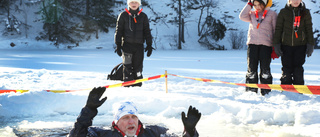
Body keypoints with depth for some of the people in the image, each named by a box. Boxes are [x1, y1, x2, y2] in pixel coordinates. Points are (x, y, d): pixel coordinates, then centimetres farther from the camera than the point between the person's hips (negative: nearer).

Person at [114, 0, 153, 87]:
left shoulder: (143, 16, 10)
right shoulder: (123, 15, 5)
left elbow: (147, 31, 13)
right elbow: (118, 31, 6)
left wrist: (149, 45, 6)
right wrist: (118, 45, -1)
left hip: (139, 45, 2)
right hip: (127, 45, -1)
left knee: (138, 66, 1)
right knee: (127, 67, -4)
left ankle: (137, 85, 8)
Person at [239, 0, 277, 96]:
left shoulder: (272, 14, 7)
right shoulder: (252, 14, 18)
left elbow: (276, 31, 6)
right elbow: (242, 16, 0)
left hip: (266, 44, -3)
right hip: (252, 43, 3)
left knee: (265, 69, -3)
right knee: (251, 68, 2)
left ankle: (266, 91, 5)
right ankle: (251, 90, 10)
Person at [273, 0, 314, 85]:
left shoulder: (305, 12, 7)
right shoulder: (283, 12, 4)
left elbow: (309, 29, 8)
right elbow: (278, 29, 5)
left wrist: (310, 45, 3)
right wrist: (276, 44, 0)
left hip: (300, 45, 0)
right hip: (286, 45, 0)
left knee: (298, 68, -2)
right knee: (286, 68, 0)